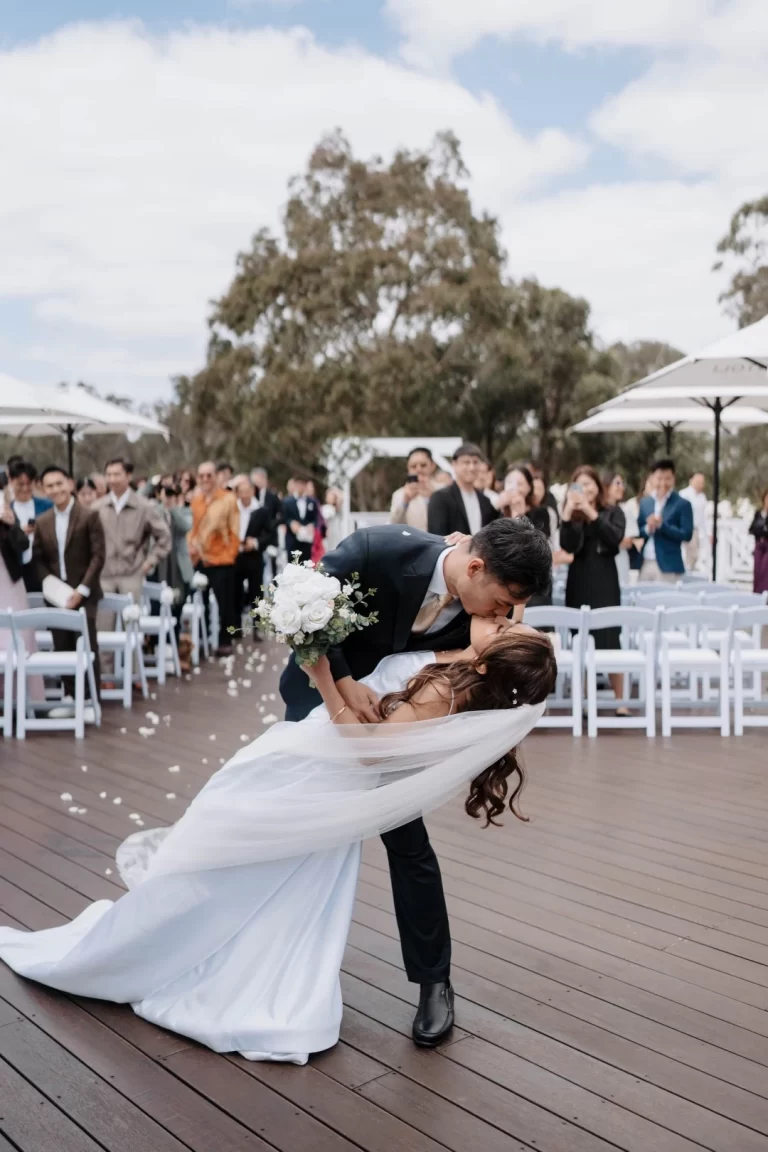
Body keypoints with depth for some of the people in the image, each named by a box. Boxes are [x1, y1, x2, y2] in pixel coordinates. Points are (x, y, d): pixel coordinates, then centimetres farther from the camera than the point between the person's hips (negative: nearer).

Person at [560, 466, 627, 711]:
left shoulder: (613, 511, 4)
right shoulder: (572, 515, 6)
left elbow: (615, 538, -14)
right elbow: (568, 546, -9)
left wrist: (592, 513, -20)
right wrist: (568, 513, -19)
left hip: (605, 582, -2)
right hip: (579, 583, 2)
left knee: (609, 639, -5)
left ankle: (619, 700, 2)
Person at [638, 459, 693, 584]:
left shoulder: (682, 504, -3)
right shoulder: (644, 502, 12)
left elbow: (686, 534, -9)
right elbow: (637, 532, 11)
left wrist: (662, 525, -19)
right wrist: (648, 529, -12)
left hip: (668, 565, -4)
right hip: (645, 564, 5)